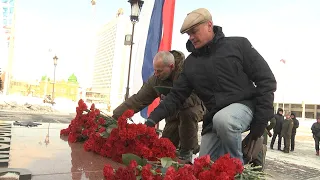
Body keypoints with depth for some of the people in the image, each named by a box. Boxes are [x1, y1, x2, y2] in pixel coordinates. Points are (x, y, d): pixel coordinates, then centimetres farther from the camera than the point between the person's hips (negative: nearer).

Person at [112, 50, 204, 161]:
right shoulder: (155, 80, -14)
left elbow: (195, 98, -35)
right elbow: (137, 100, -14)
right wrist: (115, 116, -20)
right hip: (174, 115, 5)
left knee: (188, 113, -39)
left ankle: (187, 152, -16)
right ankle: (193, 146, 27)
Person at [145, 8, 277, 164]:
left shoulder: (238, 45, -3)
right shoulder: (191, 62, 8)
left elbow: (266, 80, -5)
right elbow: (176, 95, 6)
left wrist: (261, 119, -12)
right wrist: (154, 117, -9)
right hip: (213, 119, 5)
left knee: (222, 120, -37)